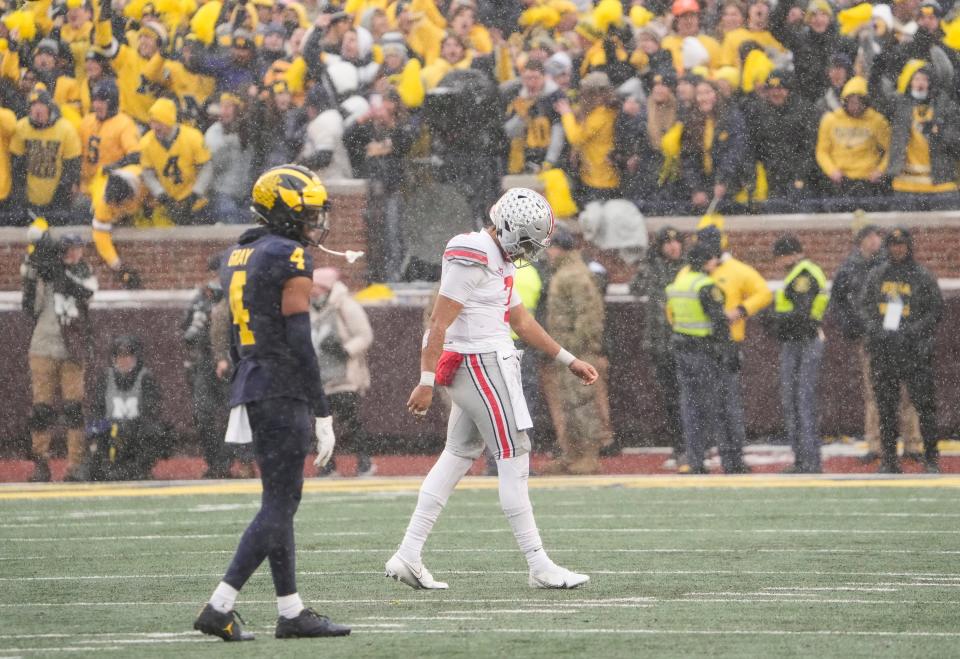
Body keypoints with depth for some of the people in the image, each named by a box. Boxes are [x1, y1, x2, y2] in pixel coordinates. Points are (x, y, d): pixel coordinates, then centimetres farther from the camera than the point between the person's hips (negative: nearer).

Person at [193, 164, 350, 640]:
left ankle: (292, 613, 14)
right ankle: (220, 607, -12)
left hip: (249, 388, 9)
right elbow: (299, 343, -16)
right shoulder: (291, 261, -13)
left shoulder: (238, 257, 14)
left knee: (280, 502, 12)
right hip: (283, 391, -9)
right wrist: (323, 414, -14)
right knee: (280, 504, -6)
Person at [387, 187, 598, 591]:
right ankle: (539, 566, -4)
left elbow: (522, 322, 25)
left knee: (458, 457, 11)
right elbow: (440, 322, -19)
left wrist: (569, 361, 26)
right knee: (514, 461, -6)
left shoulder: (498, 260, 16)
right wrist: (426, 382, -22)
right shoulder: (472, 259, -16)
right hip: (481, 363, -10)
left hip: (484, 367, 10)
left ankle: (408, 556, 10)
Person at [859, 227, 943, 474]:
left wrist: (911, 330, -12)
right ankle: (889, 459, 10)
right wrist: (875, 328, -4)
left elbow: (936, 311, 0)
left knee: (924, 404, -6)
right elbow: (865, 306, 14)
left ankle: (931, 458, 0)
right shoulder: (877, 275, 12)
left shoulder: (923, 277, 2)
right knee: (886, 405, 5)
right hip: (882, 349, 3)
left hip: (914, 349, -3)